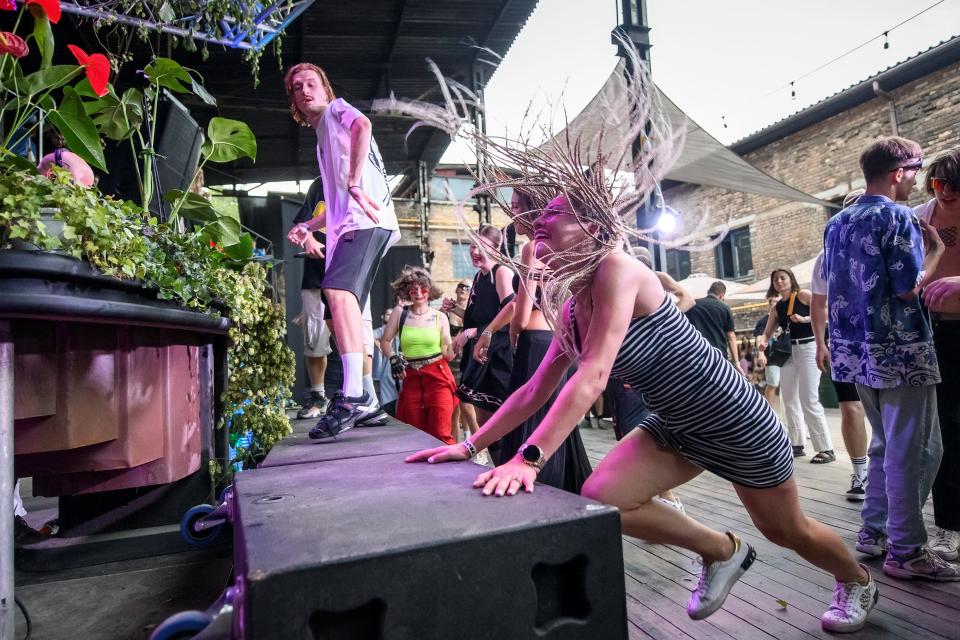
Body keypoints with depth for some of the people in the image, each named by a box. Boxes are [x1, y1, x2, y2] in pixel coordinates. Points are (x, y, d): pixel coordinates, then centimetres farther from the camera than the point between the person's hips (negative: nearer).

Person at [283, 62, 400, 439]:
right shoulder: (323, 136, 33)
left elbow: (362, 125, -18)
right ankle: (366, 400, 15)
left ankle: (353, 395, -38)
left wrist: (354, 184, -21)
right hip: (347, 226, 10)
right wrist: (308, 228, 28)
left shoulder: (336, 109, 9)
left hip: (367, 220, -10)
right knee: (339, 316, 8)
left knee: (338, 290, -31)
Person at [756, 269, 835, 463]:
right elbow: (767, 333, 11)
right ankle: (797, 445, 20)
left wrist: (804, 319, -20)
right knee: (789, 400, 9)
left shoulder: (803, 295, -3)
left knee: (809, 400, -11)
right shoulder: (776, 308, 12)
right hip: (788, 352, 7)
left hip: (808, 348, -7)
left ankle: (826, 449, -3)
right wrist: (761, 349, -7)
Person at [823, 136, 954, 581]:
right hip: (899, 350, -8)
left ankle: (873, 532, 24)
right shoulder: (897, 217, -12)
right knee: (913, 451, 1)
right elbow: (909, 289, -17)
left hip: (857, 350, 8)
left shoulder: (836, 224, 13)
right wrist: (935, 249, 0)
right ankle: (906, 550, 9)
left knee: (886, 445, 19)